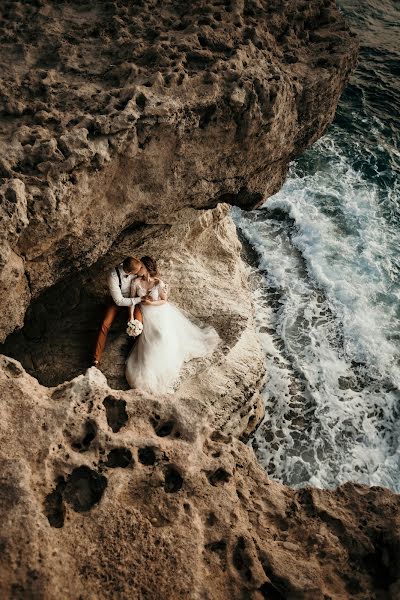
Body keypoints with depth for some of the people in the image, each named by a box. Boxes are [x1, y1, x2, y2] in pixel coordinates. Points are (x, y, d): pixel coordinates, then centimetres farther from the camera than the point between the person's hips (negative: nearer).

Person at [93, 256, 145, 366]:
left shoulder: (135, 267, -27)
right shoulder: (113, 277, -36)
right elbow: (119, 301, -30)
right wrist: (140, 299, -33)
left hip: (133, 297, 2)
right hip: (117, 299, -2)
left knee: (138, 323, -22)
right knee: (105, 325, -12)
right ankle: (96, 359, 0)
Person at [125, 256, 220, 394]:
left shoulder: (159, 283, -18)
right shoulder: (136, 282, -14)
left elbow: (164, 300, -7)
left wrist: (151, 303, -21)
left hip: (160, 312, -1)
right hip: (146, 315, 1)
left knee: (164, 337, -6)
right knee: (150, 341, -2)